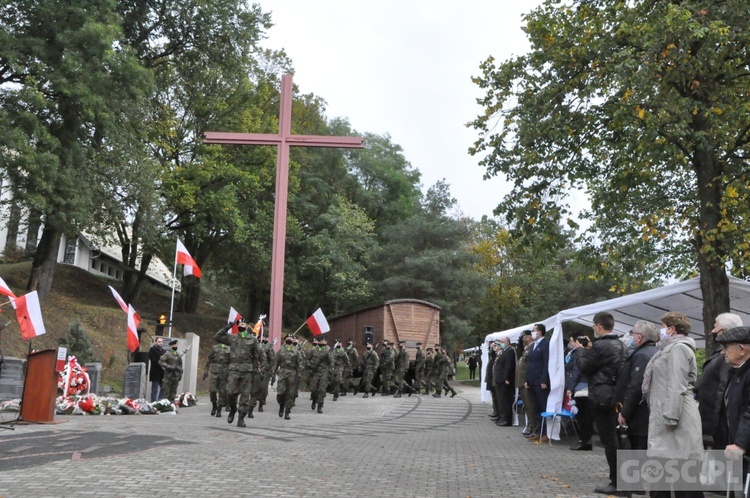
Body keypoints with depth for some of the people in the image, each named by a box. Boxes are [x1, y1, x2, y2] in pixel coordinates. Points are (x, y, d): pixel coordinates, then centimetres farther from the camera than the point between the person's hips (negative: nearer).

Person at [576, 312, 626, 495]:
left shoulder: (600, 345, -19)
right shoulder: (620, 345, 11)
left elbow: (584, 366, -11)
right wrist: (589, 349, 17)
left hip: (602, 397, -9)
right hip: (616, 396, 9)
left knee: (609, 440, -4)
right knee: (615, 438, 14)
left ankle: (616, 482, 0)